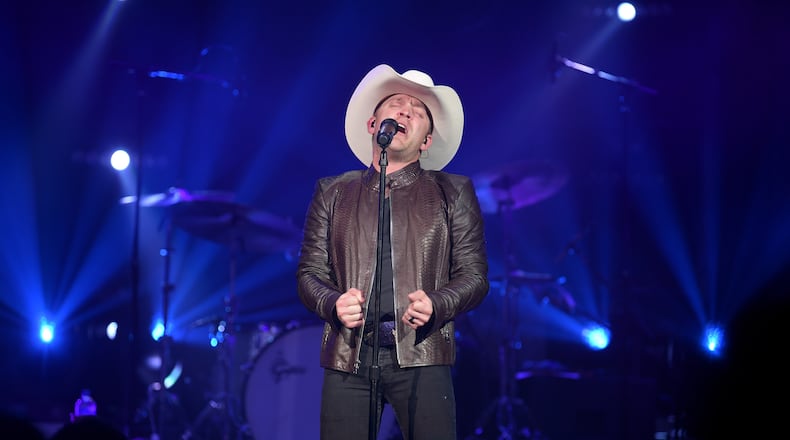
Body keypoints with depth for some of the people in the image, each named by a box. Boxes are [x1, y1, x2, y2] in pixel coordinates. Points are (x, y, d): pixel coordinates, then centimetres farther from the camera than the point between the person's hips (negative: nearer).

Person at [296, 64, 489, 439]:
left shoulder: (453, 192, 13)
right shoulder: (333, 192, 16)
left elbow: (474, 275, 8)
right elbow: (309, 272, 12)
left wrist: (436, 306, -12)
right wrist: (333, 304, -10)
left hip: (420, 358, -1)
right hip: (348, 357, 1)